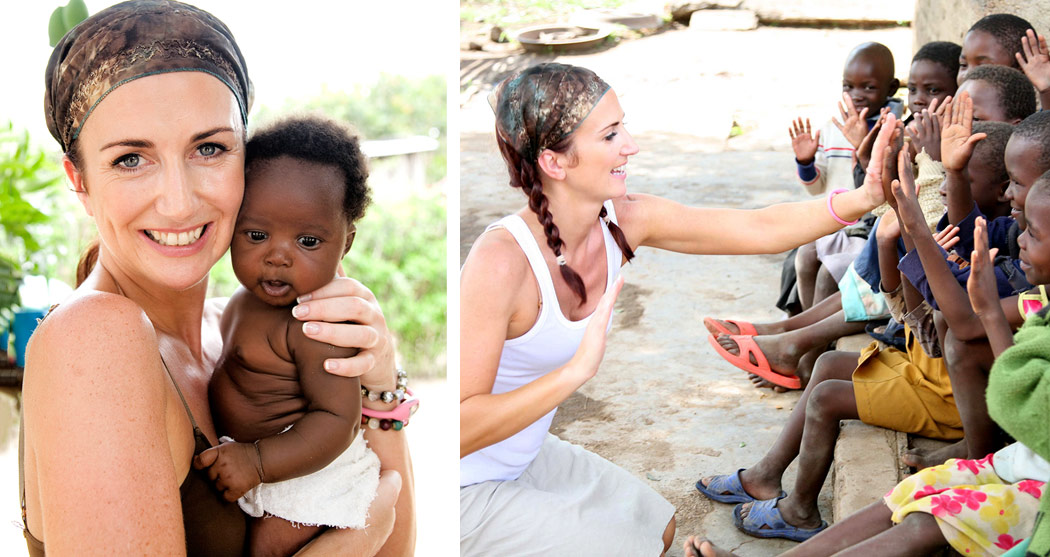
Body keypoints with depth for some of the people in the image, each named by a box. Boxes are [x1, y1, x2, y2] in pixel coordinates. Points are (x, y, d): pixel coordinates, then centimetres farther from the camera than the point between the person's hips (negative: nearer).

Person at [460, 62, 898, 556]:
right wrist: (578, 368, -40)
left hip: (526, 458, 8)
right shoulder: (500, 261, -32)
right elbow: (460, 429, -34)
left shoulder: (624, 219, -11)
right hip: (468, 491, -8)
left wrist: (865, 197, -21)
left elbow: (760, 230, -9)